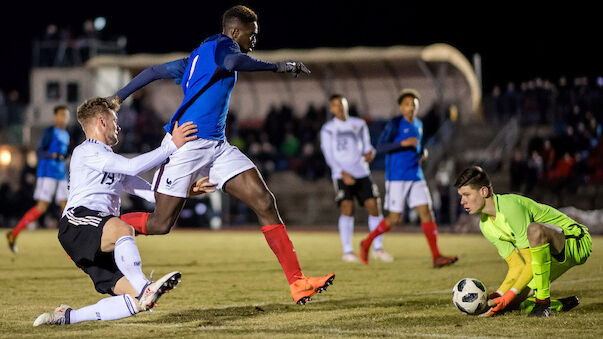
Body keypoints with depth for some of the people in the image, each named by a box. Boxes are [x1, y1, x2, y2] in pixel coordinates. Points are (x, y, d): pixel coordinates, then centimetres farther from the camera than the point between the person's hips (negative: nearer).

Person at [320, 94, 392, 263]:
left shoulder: (359, 124, 12)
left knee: (374, 207, -3)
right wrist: (343, 173, -16)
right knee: (347, 209, -15)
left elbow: (367, 146, 17)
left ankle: (378, 248, 9)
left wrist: (370, 153, -9)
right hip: (342, 176, -3)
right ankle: (347, 251, -10)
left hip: (362, 173, 3)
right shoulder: (328, 129, 2)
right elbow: (329, 156, -4)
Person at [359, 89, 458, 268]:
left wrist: (421, 154, 9)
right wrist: (403, 143, -24)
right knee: (394, 219, -5)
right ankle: (367, 243, 16)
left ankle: (436, 256, -9)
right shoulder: (394, 124, -7)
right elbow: (380, 146, -15)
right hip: (397, 178, -6)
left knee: (426, 212, -6)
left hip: (416, 177, 6)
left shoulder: (418, 125, 15)